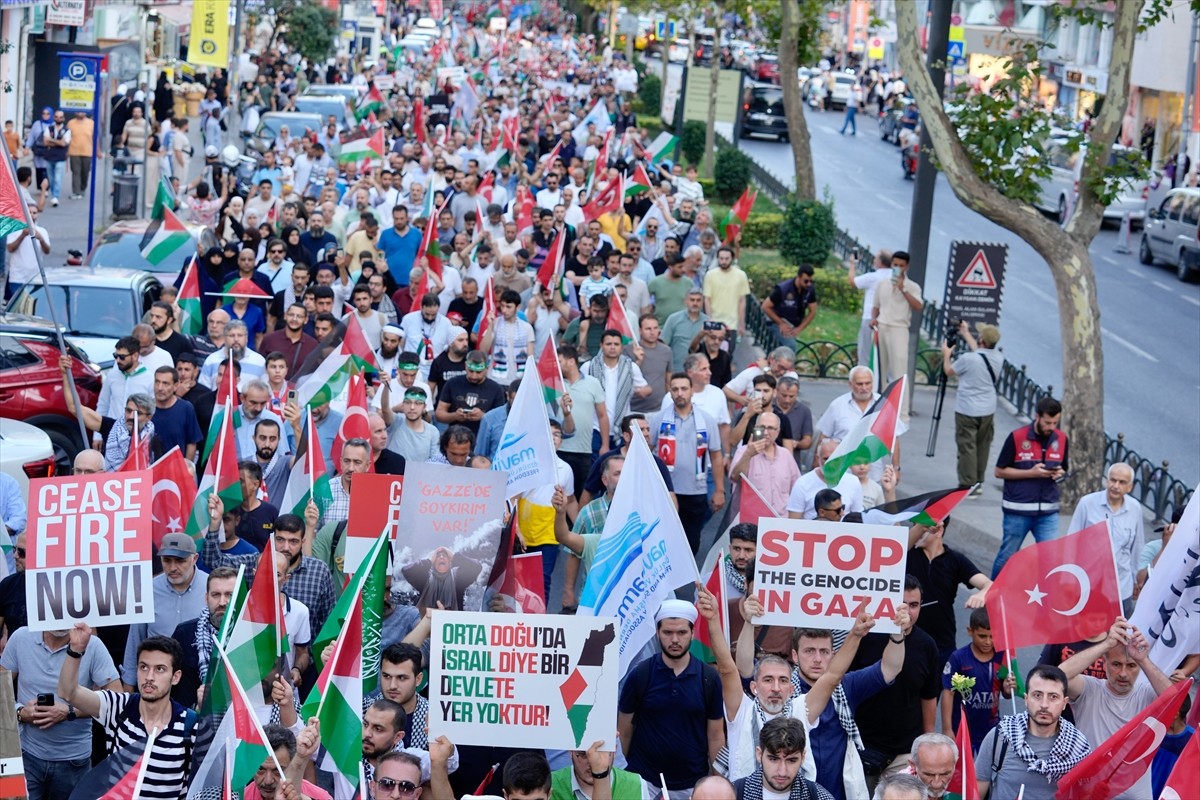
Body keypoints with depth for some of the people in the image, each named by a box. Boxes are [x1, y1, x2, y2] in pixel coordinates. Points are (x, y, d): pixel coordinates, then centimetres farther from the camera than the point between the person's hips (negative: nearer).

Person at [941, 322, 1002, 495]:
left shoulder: (968, 359, -20)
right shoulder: (998, 358, -1)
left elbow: (949, 371, -1)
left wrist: (946, 354, 18)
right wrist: (966, 334, 33)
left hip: (967, 411, -6)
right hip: (988, 410, 6)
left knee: (967, 447, -2)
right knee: (982, 446, 15)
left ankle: (968, 485, -2)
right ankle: (978, 483, 23)